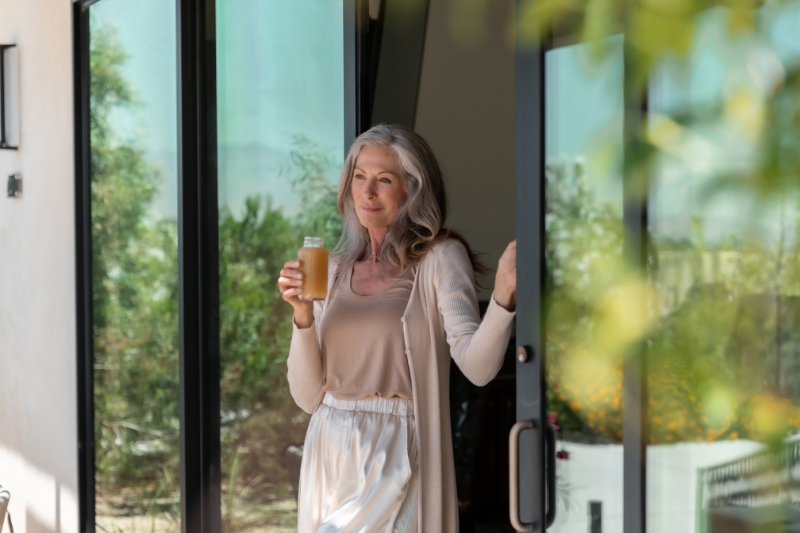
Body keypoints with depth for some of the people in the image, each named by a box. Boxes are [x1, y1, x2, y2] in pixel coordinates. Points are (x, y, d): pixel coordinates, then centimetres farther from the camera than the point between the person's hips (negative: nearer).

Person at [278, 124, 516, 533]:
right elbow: (309, 397, 6)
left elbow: (477, 366, -21)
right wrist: (303, 313, -8)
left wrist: (503, 294, -39)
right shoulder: (336, 268, 10)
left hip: (395, 460, -5)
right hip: (329, 457, 5)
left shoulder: (440, 257, -5)